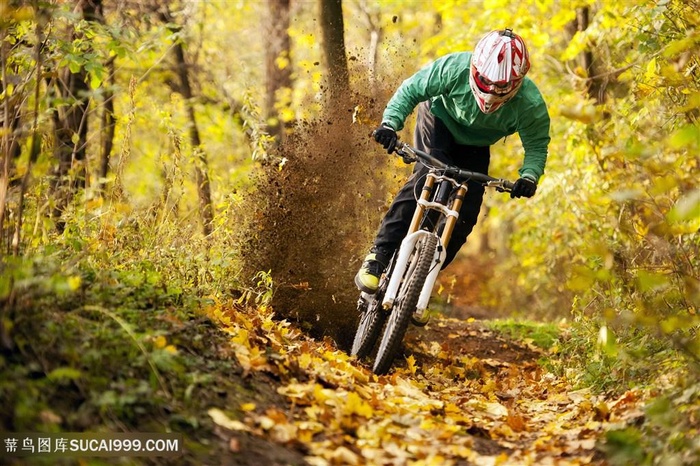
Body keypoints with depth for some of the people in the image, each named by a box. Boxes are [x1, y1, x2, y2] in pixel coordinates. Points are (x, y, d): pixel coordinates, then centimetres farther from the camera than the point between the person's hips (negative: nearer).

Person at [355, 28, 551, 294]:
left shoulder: (530, 104, -32)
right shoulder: (454, 68, -35)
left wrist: (529, 176, -37)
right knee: (425, 178, -29)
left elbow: (537, 144, -17)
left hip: (476, 147, 3)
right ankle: (377, 256, -28)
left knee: (465, 215, -10)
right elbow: (411, 90, -22)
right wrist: (390, 123, -38)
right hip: (439, 120, -2)